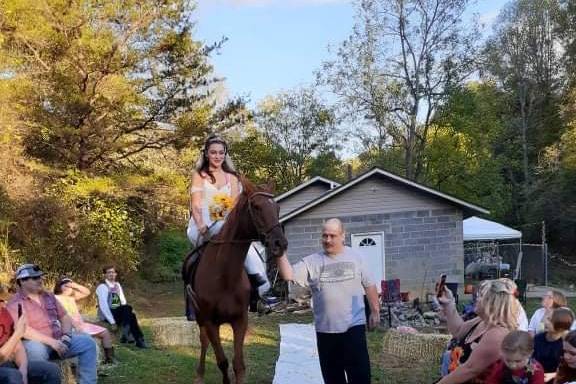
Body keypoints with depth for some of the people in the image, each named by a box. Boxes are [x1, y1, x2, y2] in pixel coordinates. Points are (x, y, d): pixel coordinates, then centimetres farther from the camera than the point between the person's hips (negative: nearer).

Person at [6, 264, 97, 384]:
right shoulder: (15, 302, -7)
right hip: (36, 343, -6)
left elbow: (65, 318, 17)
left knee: (87, 342, -10)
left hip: (58, 340, 6)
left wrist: (66, 336, -4)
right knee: (37, 349, -40)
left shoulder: (49, 296, 15)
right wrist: (52, 342, -24)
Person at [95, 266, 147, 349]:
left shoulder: (117, 285, 11)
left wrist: (128, 311, -8)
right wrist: (112, 321, -24)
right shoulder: (102, 287, -11)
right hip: (106, 315, -6)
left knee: (131, 315, -26)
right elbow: (103, 306, -19)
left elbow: (123, 301, 13)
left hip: (118, 313, 6)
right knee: (128, 308, -30)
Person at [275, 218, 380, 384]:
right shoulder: (312, 261, -2)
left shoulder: (354, 257, 2)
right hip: (325, 329, 1)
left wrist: (375, 311, 9)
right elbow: (288, 275, -14)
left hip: (354, 325, -1)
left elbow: (369, 286, 9)